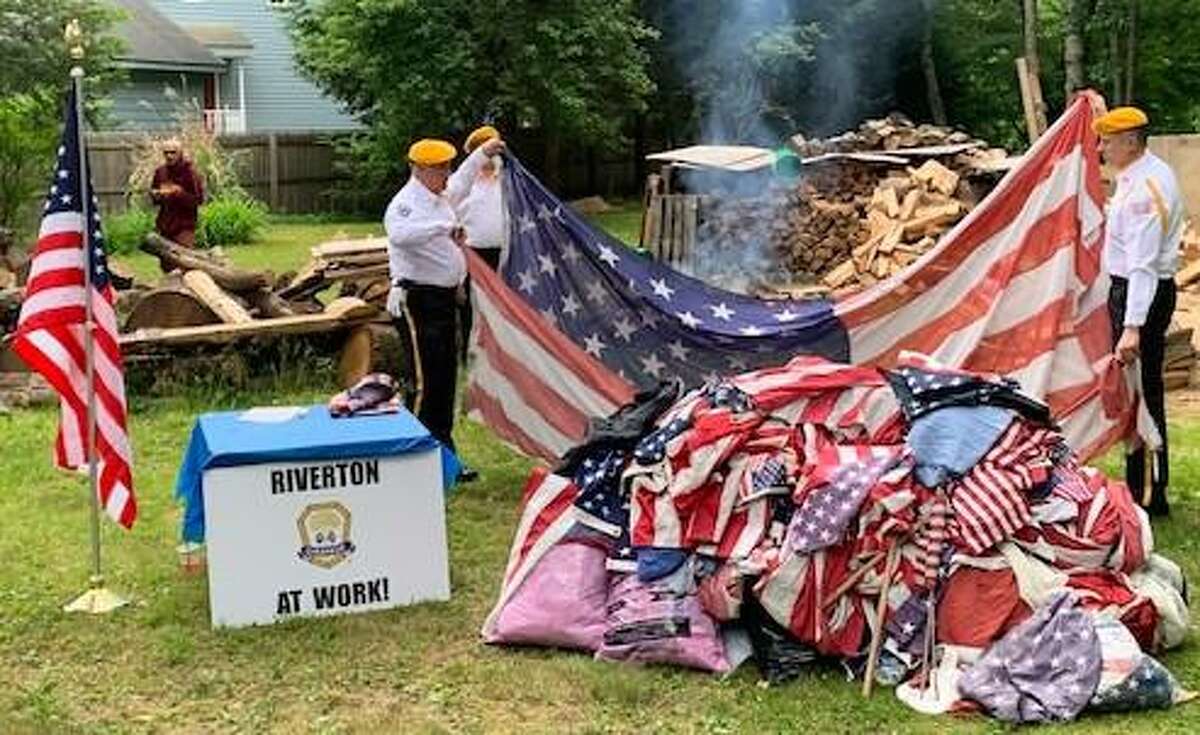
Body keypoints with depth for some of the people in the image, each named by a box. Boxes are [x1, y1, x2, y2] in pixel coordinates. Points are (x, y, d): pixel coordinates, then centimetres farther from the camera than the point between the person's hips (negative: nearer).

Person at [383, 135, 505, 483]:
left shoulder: (441, 198, 13)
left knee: (445, 379, 13)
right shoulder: (406, 204, -16)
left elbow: (460, 183, 38)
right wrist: (445, 227, -40)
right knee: (425, 383, -9)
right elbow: (400, 234, -40)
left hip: (444, 299, 10)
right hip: (418, 302, -10)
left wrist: (482, 153, 44)